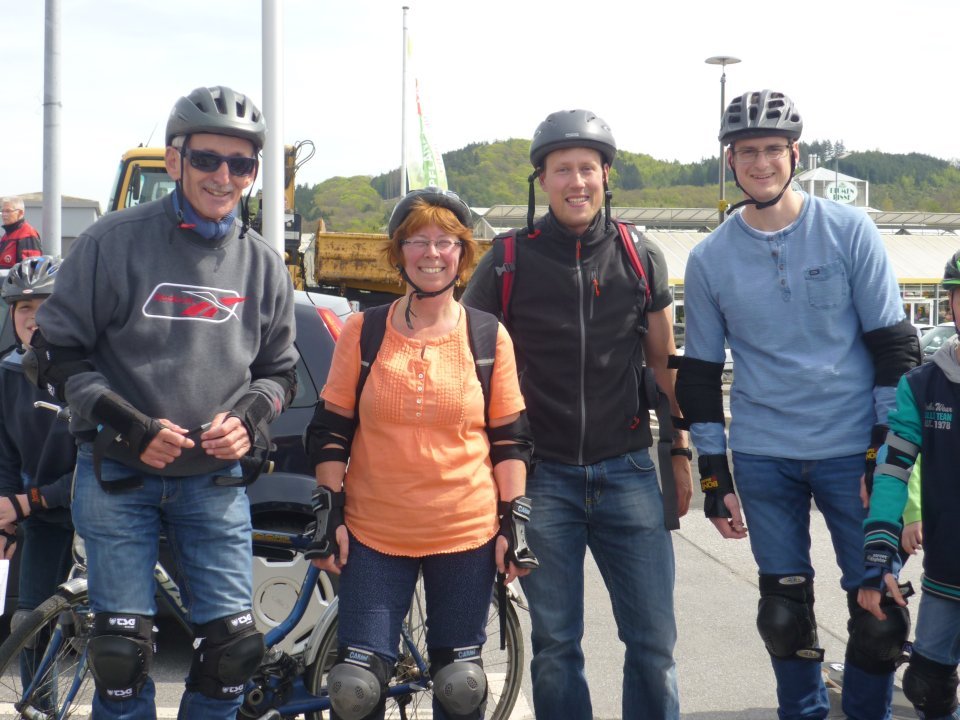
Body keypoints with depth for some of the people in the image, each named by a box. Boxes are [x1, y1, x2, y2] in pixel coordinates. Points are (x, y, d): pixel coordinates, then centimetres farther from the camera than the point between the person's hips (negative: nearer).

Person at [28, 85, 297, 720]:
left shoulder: (263, 265, 4)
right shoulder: (113, 243, -6)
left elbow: (279, 370, 14)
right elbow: (56, 352, -4)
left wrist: (247, 418, -7)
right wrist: (126, 425, -14)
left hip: (214, 480, 3)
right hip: (118, 474, -2)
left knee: (235, 644, 0)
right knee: (122, 650, -1)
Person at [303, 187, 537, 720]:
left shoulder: (489, 337, 2)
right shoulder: (362, 331, 1)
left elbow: (510, 439, 5)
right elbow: (329, 430, 4)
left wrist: (513, 520, -1)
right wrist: (329, 513, -3)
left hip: (467, 535, 0)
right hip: (373, 534, 0)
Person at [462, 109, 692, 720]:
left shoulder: (642, 258, 5)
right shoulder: (510, 261, 0)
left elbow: (664, 361, 14)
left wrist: (682, 451, 12)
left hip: (627, 472, 1)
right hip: (543, 476, -1)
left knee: (654, 640, 2)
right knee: (555, 644, 7)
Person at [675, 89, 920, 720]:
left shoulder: (849, 231, -2)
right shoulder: (710, 259, 4)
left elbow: (894, 345, -1)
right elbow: (700, 372, 8)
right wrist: (715, 477, 5)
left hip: (853, 451, -1)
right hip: (763, 459, 2)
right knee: (785, 610, 8)